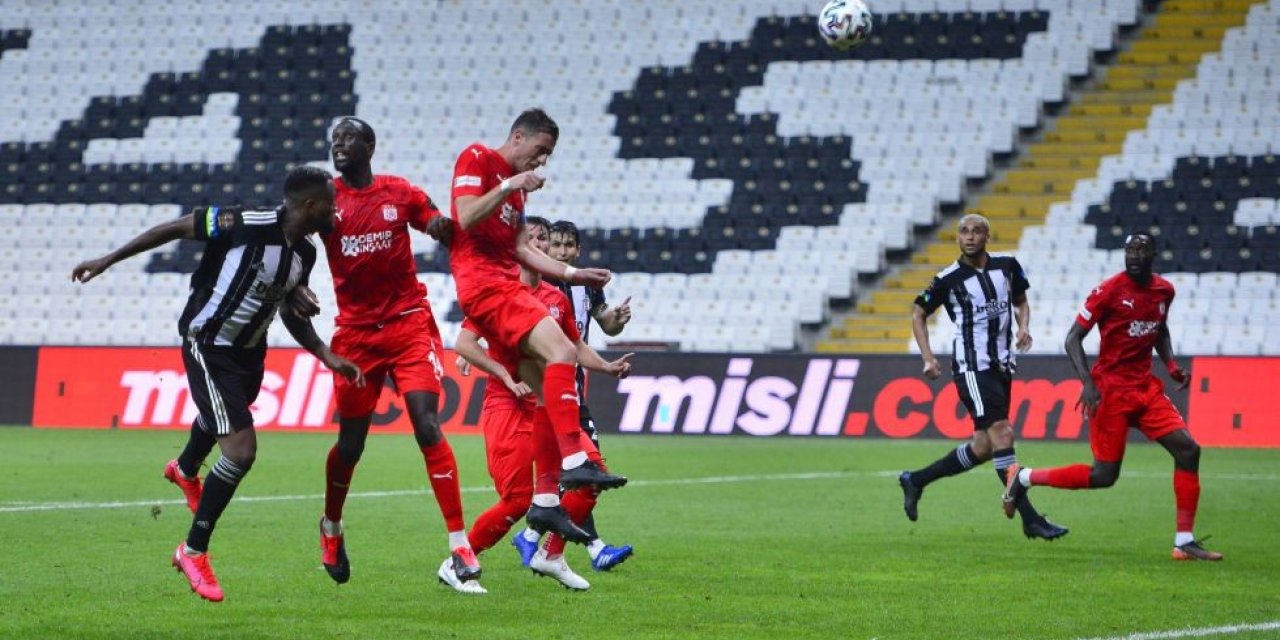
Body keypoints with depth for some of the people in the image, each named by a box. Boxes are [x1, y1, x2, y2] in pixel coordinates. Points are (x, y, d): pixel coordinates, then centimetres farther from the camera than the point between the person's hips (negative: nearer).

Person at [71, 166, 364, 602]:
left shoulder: (305, 253, -5)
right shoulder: (247, 227, -28)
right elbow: (177, 228, -18)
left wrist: (326, 356, 1)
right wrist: (109, 260, -14)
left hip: (249, 351, 8)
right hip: (208, 347, -8)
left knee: (223, 416, 35)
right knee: (241, 451, -18)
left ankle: (185, 470, 72)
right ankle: (193, 552, 0)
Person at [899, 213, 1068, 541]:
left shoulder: (1007, 266, 5)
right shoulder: (948, 279, -7)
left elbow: (1021, 302, 20)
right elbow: (918, 313, 5)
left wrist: (1024, 327, -1)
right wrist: (927, 356, -5)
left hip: (1001, 365, 6)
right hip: (972, 368, -6)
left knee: (984, 447, 9)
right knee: (1002, 433, -16)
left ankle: (915, 480, 27)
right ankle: (1030, 519, -16)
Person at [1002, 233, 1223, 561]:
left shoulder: (1164, 291, 7)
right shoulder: (1109, 290, -12)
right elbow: (1073, 339, -10)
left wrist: (1172, 366, 9)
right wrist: (1087, 383, -22)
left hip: (1146, 387, 6)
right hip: (1111, 389, -6)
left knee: (1187, 449, -7)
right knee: (1104, 475, -6)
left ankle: (1184, 541, -2)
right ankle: (1025, 478, 14)